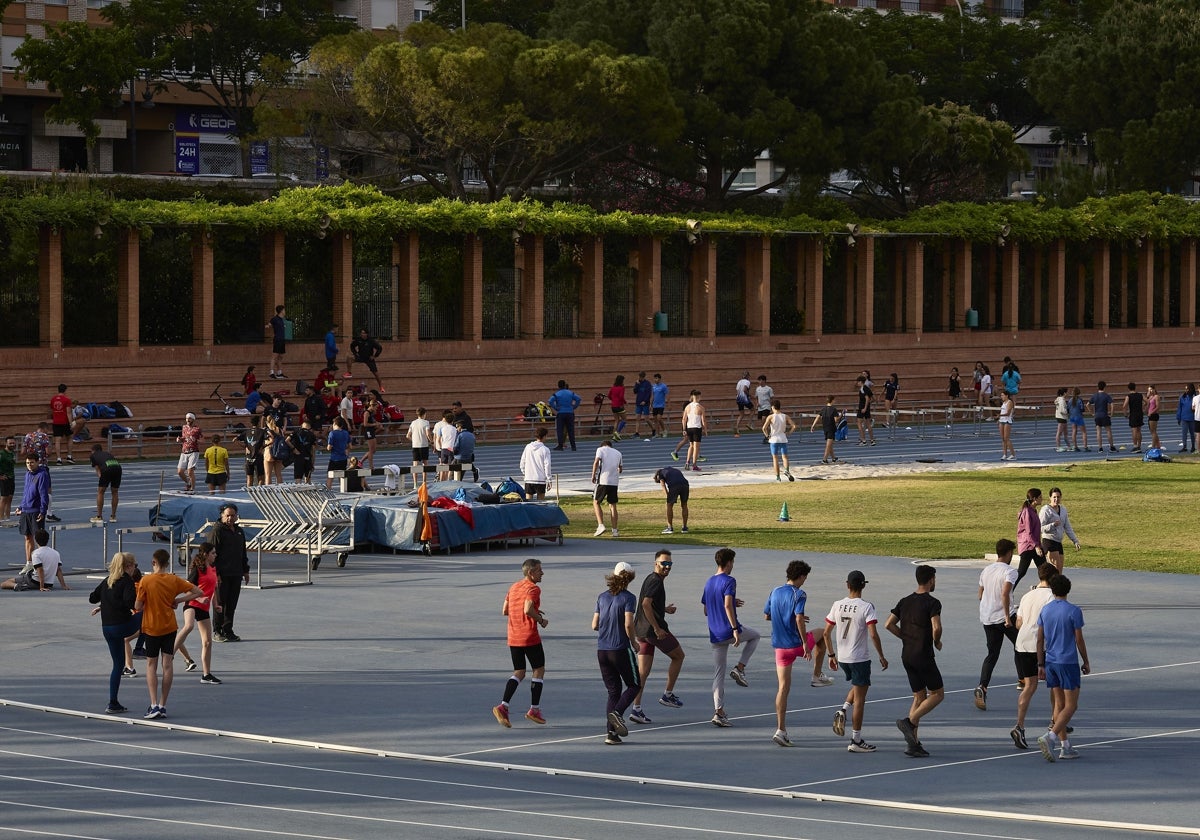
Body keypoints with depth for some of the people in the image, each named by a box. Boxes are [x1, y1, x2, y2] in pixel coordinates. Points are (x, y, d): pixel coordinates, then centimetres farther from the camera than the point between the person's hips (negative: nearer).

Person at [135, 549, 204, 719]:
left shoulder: (145, 581, -12)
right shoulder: (174, 580, -2)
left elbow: (138, 606, -13)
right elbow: (198, 592, 1)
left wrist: (140, 605, 9)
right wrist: (177, 600, 1)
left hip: (151, 628, -2)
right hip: (170, 627, 2)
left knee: (151, 665, 5)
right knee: (167, 664, 5)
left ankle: (154, 705, -6)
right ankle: (162, 705, 5)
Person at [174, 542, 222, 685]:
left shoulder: (213, 569, 17)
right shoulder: (197, 569, -7)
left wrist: (215, 605, 19)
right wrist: (199, 599, -22)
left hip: (204, 609, 8)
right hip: (192, 605, -8)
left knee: (207, 642, 7)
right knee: (189, 626, -39)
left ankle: (206, 674, 14)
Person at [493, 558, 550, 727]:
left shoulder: (514, 587, 13)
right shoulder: (533, 588, -11)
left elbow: (505, 611, 16)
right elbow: (528, 610, -26)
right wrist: (541, 620, -9)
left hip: (513, 638, 7)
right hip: (530, 637, -7)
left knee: (519, 672, 12)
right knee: (539, 670, 9)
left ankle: (503, 707, -6)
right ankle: (534, 710, 10)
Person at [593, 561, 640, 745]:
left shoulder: (603, 597, 8)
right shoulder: (628, 598, -9)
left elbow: (594, 625, 9)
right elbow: (628, 624, -17)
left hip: (602, 650, 6)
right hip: (620, 649, -6)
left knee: (613, 691, 11)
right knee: (633, 685, 11)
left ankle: (611, 733, 3)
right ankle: (617, 713, -14)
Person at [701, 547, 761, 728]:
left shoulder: (708, 583, 14)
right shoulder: (729, 581, -10)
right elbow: (727, 606, -23)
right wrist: (735, 629, -23)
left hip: (715, 635, 6)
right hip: (729, 631, -6)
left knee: (718, 675, 7)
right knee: (755, 636, 25)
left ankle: (719, 712, -2)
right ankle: (740, 669, 9)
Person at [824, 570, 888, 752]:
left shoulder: (837, 605, 1)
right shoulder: (866, 607, -13)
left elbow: (826, 632, 5)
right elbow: (873, 635, -19)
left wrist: (831, 655, 16)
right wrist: (882, 657, -8)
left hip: (842, 657, 5)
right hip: (860, 658, -5)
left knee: (857, 687, 30)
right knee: (859, 699, 2)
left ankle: (842, 712, 6)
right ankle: (856, 741, 5)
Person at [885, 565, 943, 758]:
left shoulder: (905, 602, 10)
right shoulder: (932, 603, -11)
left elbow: (889, 625, 7)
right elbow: (936, 628, -24)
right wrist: (937, 642, -3)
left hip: (907, 655, 7)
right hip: (923, 655, -7)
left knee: (919, 697, 13)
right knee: (937, 694, 6)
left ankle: (913, 743, 7)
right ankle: (909, 721, -11)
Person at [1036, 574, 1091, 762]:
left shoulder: (1045, 610, 5)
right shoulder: (1074, 611, -10)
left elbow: (1040, 640, 7)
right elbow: (1079, 640, -7)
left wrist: (1041, 665, 13)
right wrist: (1086, 662, 6)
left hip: (1050, 662, 6)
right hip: (1068, 662, -6)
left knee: (1060, 704, 12)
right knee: (1071, 706, -2)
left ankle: (1065, 747, 12)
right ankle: (1050, 737, -21)